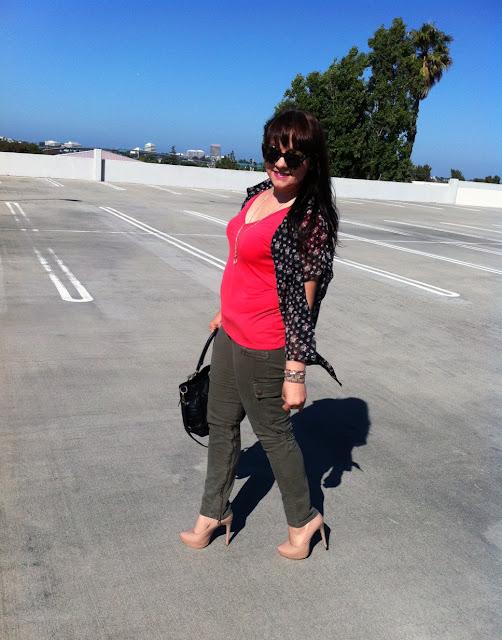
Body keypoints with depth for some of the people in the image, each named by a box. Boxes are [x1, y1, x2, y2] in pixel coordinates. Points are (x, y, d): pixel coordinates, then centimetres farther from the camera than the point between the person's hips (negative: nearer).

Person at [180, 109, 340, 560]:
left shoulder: (309, 219, -21)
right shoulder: (258, 196, 4)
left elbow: (303, 301, -21)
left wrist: (295, 373, -20)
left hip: (265, 348, -9)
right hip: (231, 335, 9)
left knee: (272, 432, 10)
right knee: (221, 422, 21)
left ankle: (303, 520, 36)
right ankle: (215, 511, 43)